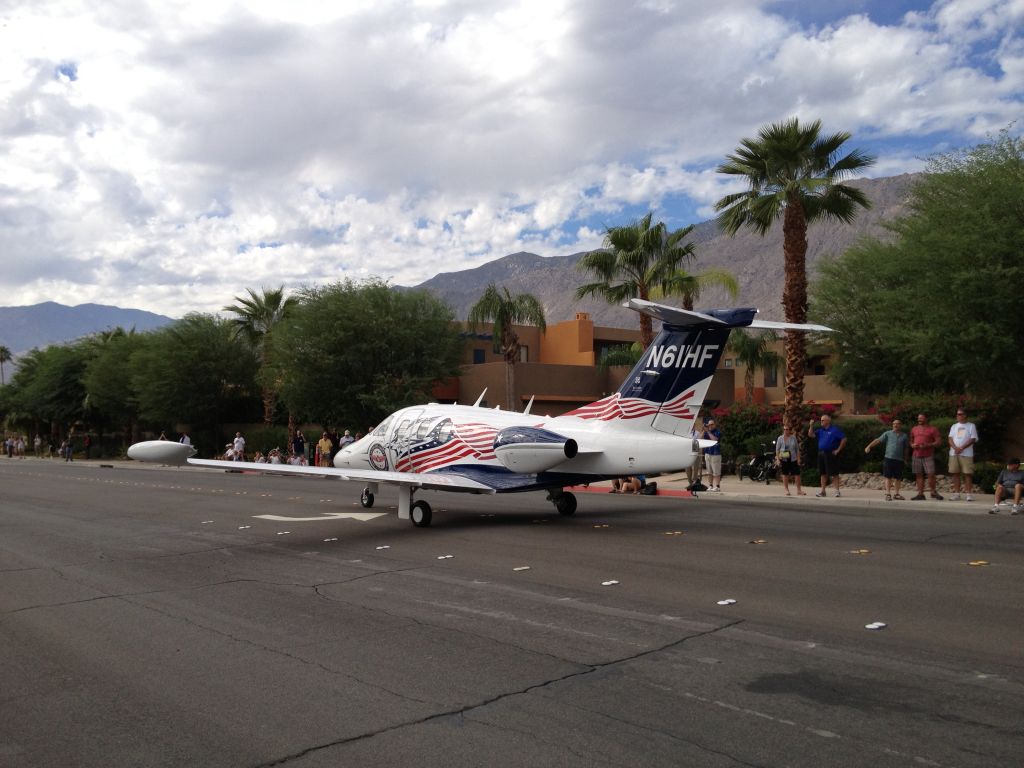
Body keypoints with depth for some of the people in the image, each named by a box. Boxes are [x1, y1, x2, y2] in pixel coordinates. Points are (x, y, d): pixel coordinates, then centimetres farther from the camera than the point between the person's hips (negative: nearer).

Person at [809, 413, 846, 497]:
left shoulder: (835, 429, -7)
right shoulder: (820, 430, 13)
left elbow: (844, 439, -9)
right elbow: (810, 435, 13)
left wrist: (838, 450, -10)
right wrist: (811, 425, 0)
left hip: (831, 454, -7)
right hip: (821, 454, 7)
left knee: (834, 473, -5)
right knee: (823, 473, 10)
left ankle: (837, 491, -2)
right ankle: (823, 491, 16)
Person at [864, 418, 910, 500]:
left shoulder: (904, 436, 10)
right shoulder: (888, 433, 5)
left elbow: (906, 448, 15)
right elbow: (878, 440, -2)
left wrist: (905, 459, 13)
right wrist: (869, 446, -13)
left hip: (899, 460, 2)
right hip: (889, 458, -2)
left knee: (898, 478, 7)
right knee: (888, 477, -2)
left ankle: (896, 494, 18)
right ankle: (888, 494, 0)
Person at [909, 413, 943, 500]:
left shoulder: (932, 429, 1)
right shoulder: (914, 429, 15)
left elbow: (939, 442, -4)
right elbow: (911, 441, 23)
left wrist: (928, 445, -17)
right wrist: (912, 445, -1)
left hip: (928, 456, -4)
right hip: (916, 456, 4)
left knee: (931, 474, -10)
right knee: (919, 475, 3)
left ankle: (933, 492, 7)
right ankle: (920, 494, 6)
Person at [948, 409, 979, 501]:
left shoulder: (971, 426, 5)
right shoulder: (954, 426, 17)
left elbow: (973, 439, -5)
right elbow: (950, 438, 7)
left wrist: (962, 448, -14)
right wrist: (955, 448, -12)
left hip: (966, 454, -4)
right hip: (954, 453, 4)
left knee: (967, 473, -6)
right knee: (955, 473, 3)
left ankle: (968, 494, -5)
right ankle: (956, 493, 6)